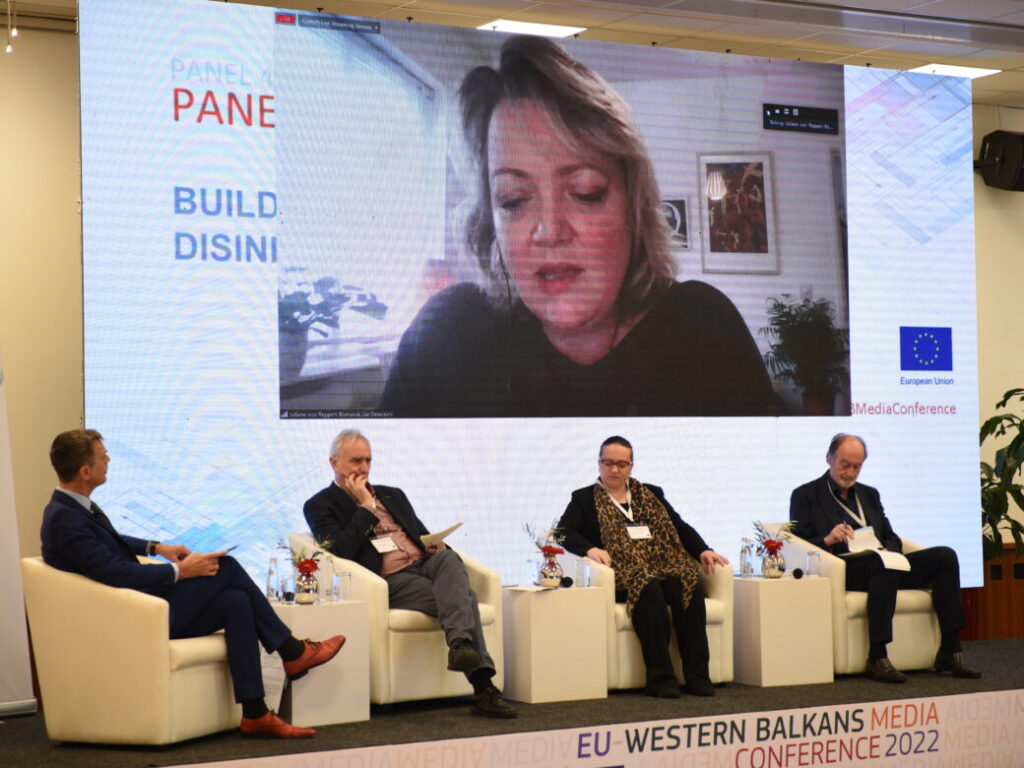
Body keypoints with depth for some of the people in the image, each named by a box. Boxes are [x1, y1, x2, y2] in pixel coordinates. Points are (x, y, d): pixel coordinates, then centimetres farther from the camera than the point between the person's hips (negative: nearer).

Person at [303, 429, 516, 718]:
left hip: (426, 564, 5)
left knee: (449, 558, -34)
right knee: (463, 596, -31)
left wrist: (435, 545, 4)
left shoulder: (393, 495, 30)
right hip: (389, 582, -5)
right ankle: (483, 689, -42)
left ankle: (460, 644, -49)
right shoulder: (320, 506, 9)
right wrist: (365, 507, -4)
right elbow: (342, 552, -8)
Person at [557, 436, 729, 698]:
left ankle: (697, 675, -29)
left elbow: (680, 527, 19)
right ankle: (660, 677, -36)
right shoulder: (585, 498, 14)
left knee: (689, 583, -30)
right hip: (623, 572, -3)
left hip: (664, 565, 3)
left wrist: (703, 550, 0)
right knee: (648, 588, -37)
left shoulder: (651, 494, 24)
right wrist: (590, 549, -21)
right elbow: (563, 531, -1)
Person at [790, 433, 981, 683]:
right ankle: (877, 658, -37)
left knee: (944, 556, -15)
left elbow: (891, 538, 21)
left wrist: (888, 551, -3)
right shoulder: (805, 496, 9)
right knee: (883, 565, -39)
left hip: (880, 563, 6)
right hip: (842, 569, -6)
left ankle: (950, 652, -17)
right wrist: (827, 540, -20)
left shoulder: (869, 494, 27)